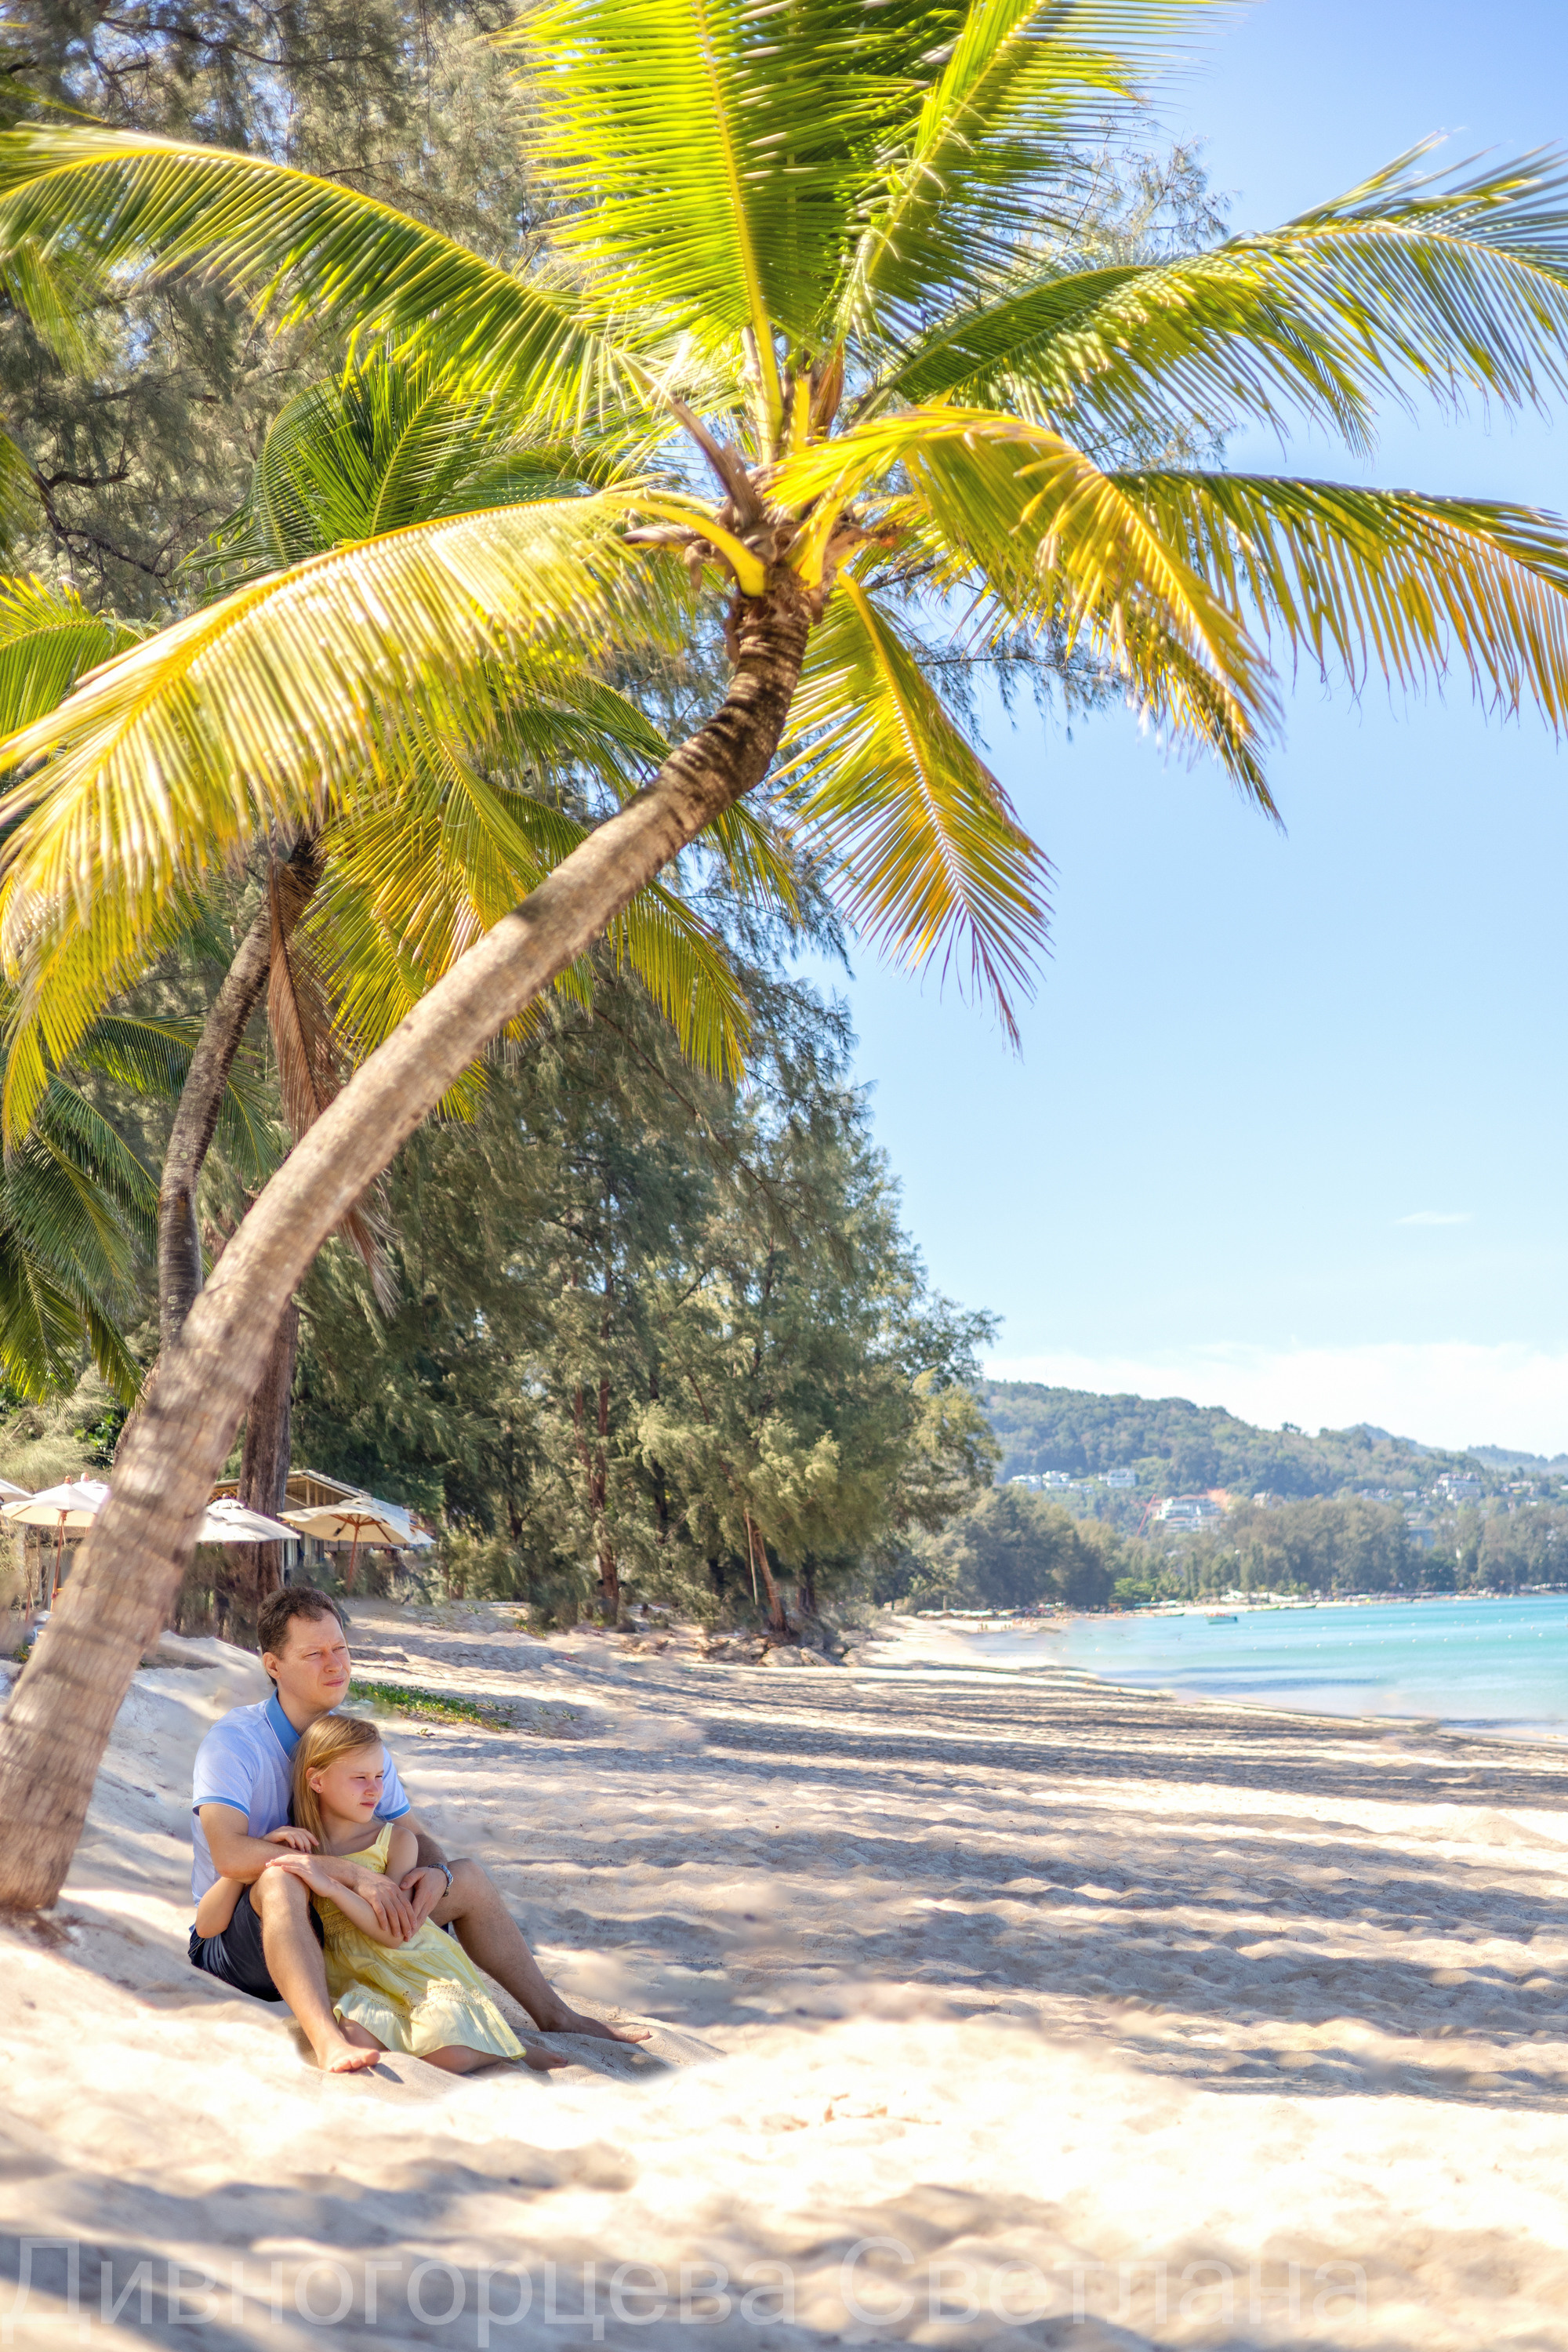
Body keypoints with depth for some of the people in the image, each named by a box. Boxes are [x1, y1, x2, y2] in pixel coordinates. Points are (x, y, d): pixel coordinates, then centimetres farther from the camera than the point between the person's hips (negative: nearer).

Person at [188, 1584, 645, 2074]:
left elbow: (416, 1838, 8)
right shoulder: (233, 1741, -17)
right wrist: (354, 1872, -34)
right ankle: (327, 2038, -57)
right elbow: (229, 1854, -32)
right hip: (239, 1945, -7)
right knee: (282, 1880, -39)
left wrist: (436, 1874, -17)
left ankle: (554, 2015, 14)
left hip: (334, 1928, 7)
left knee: (468, 1877, 6)